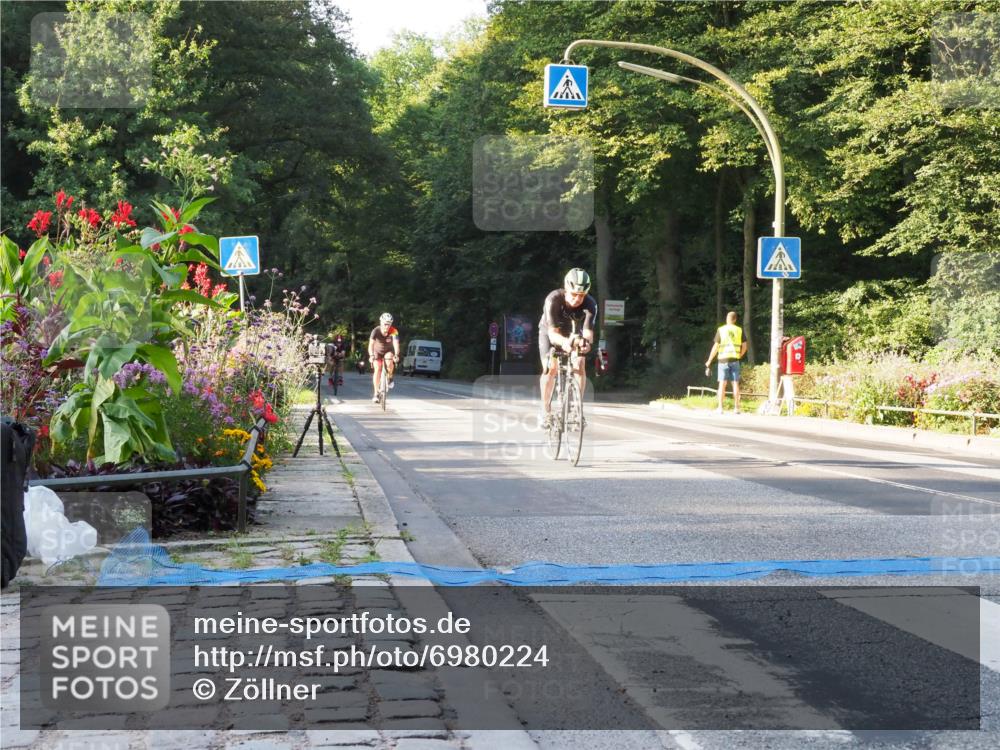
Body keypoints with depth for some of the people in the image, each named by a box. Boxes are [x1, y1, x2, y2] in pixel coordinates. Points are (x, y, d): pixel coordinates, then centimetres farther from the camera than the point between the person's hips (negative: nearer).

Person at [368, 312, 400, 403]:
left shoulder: (394, 332, -27)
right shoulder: (376, 331, -27)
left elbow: (396, 344, -39)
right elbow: (371, 344, -35)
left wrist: (396, 355, -56)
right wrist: (371, 355, -51)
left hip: (389, 351, 0)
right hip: (377, 352, 0)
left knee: (389, 362, -33)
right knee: (377, 369, -18)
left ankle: (390, 378, -3)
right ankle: (376, 394, -11)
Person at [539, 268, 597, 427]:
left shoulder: (590, 304, -31)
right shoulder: (553, 299, -36)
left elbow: (588, 331, -38)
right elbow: (552, 333, -42)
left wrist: (586, 341, -62)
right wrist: (563, 342, -63)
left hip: (574, 333, 2)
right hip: (550, 332, -2)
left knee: (580, 365, -19)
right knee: (551, 368, -20)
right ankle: (545, 410, -6)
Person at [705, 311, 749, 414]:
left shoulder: (721, 330, -3)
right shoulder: (739, 330, 4)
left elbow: (716, 347, -4)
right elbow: (744, 346, 5)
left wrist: (709, 361, 2)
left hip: (723, 359, -2)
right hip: (735, 360, 2)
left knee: (722, 384, 0)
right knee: (735, 383, 5)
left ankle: (720, 408, -3)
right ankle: (736, 408, 5)